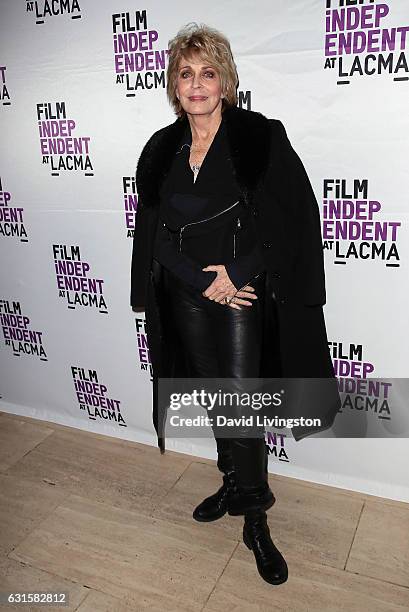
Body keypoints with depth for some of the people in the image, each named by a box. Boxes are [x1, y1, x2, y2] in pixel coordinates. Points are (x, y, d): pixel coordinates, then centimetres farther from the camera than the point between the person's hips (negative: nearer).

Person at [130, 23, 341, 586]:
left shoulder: (260, 137, -6)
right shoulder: (162, 149, 5)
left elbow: (295, 217, -10)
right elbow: (152, 228, 4)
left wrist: (235, 274, -15)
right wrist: (202, 281, -9)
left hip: (245, 292, -4)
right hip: (188, 294, 4)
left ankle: (254, 520, 15)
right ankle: (235, 484, 36)